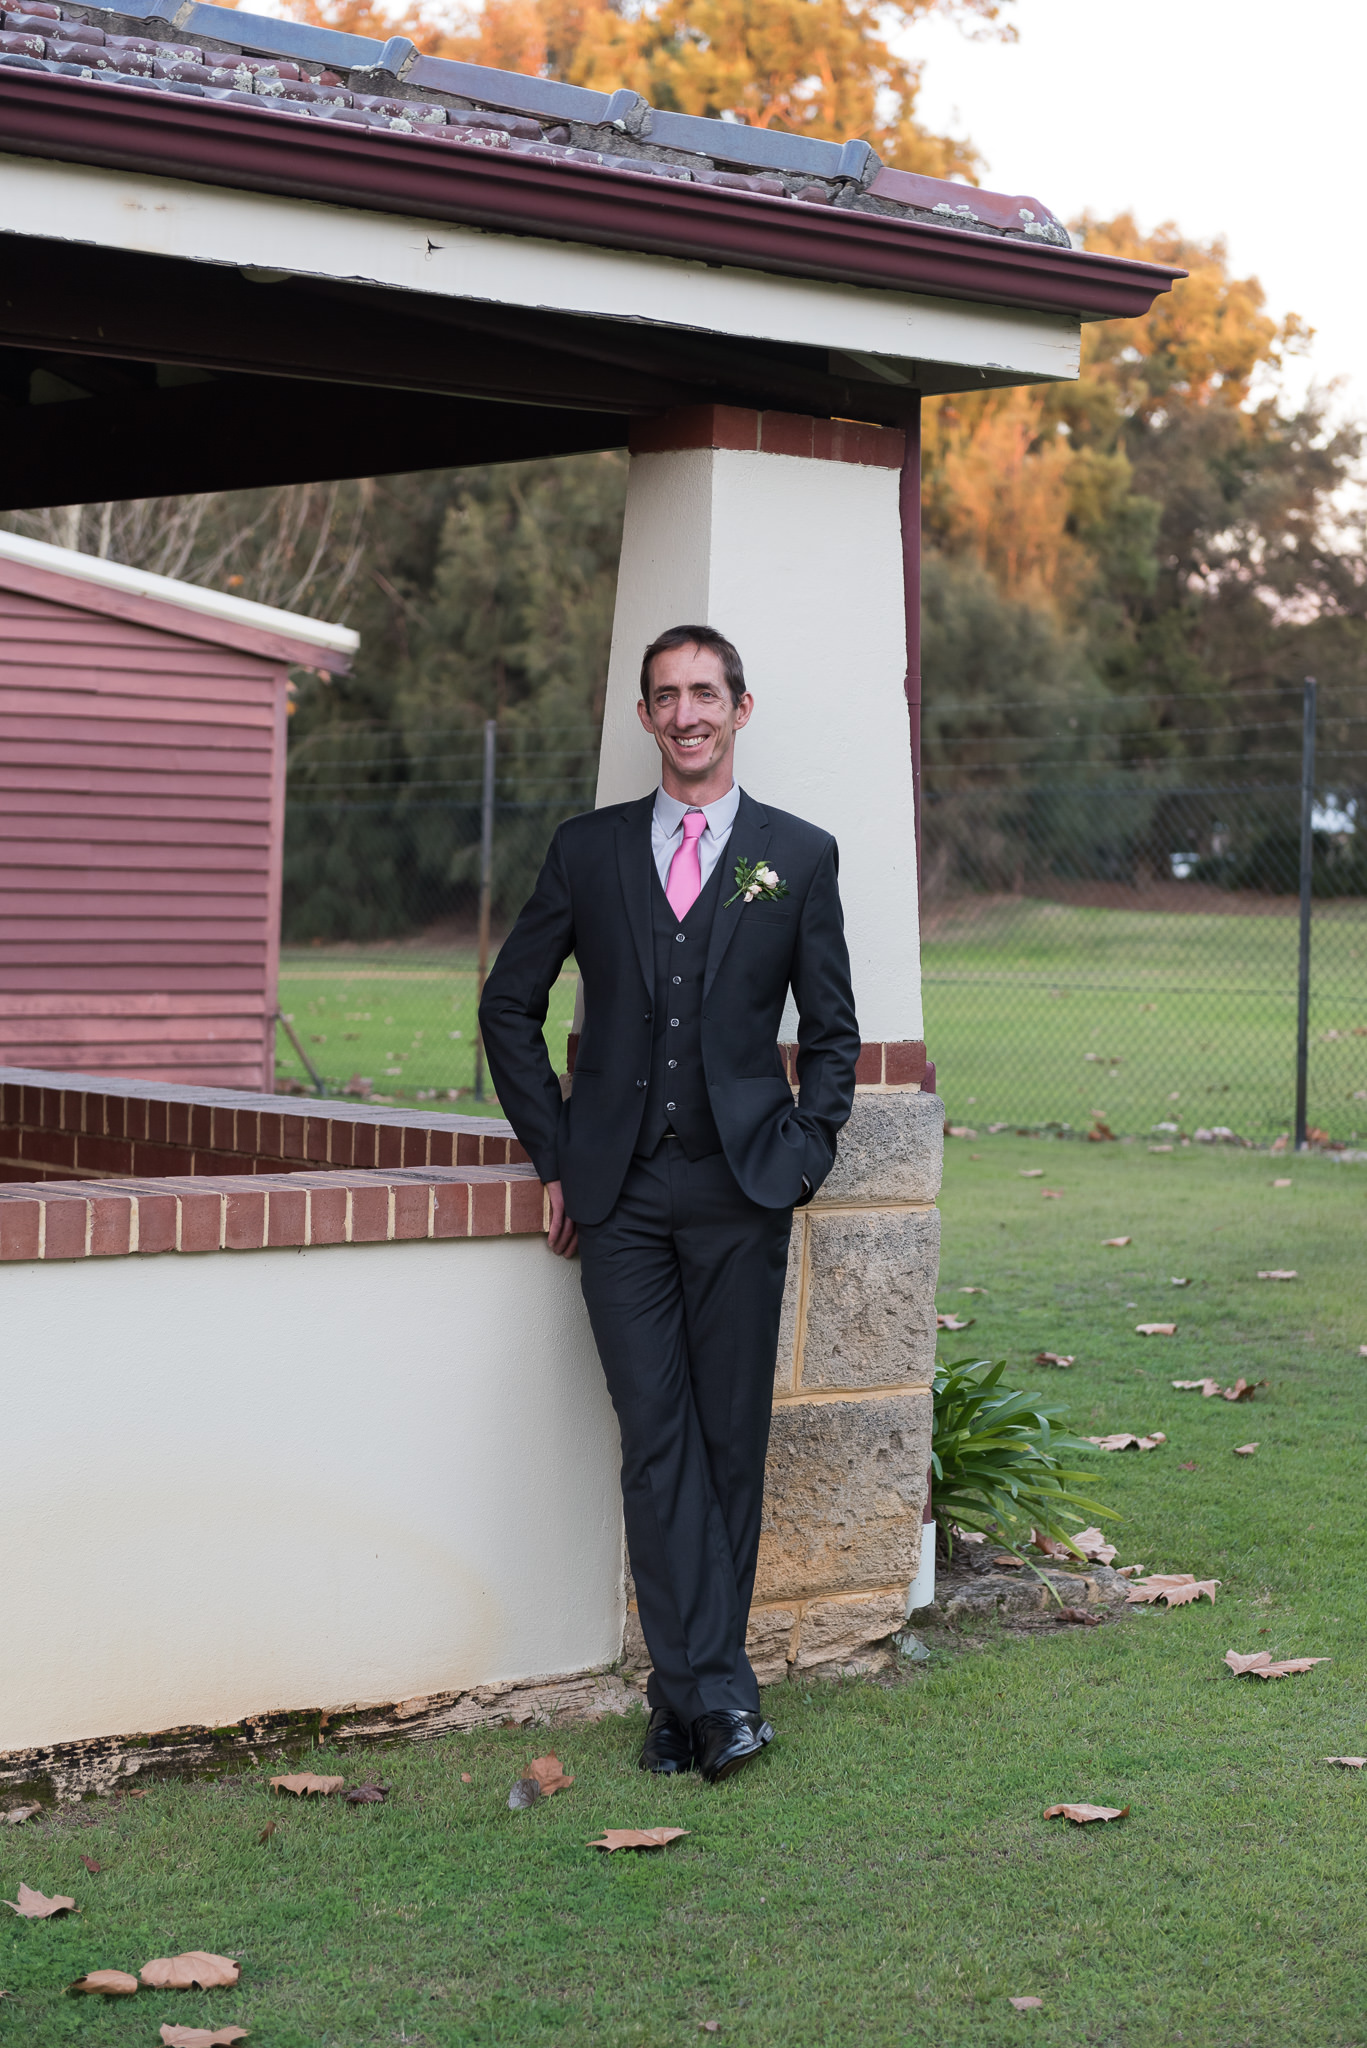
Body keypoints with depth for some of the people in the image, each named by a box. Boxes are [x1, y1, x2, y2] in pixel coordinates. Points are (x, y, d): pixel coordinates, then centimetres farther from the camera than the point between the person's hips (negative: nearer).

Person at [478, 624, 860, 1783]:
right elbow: (511, 1005, 14)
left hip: (739, 1189, 0)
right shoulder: (589, 851, 9)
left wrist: (802, 1156, 0)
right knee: (658, 1440, -7)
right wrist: (555, 1152, 7)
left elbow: (832, 1032, 11)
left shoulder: (798, 857, 6)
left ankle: (687, 1697, 11)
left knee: (730, 1443, 2)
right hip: (620, 1194, 1)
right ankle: (717, 1693, -8)